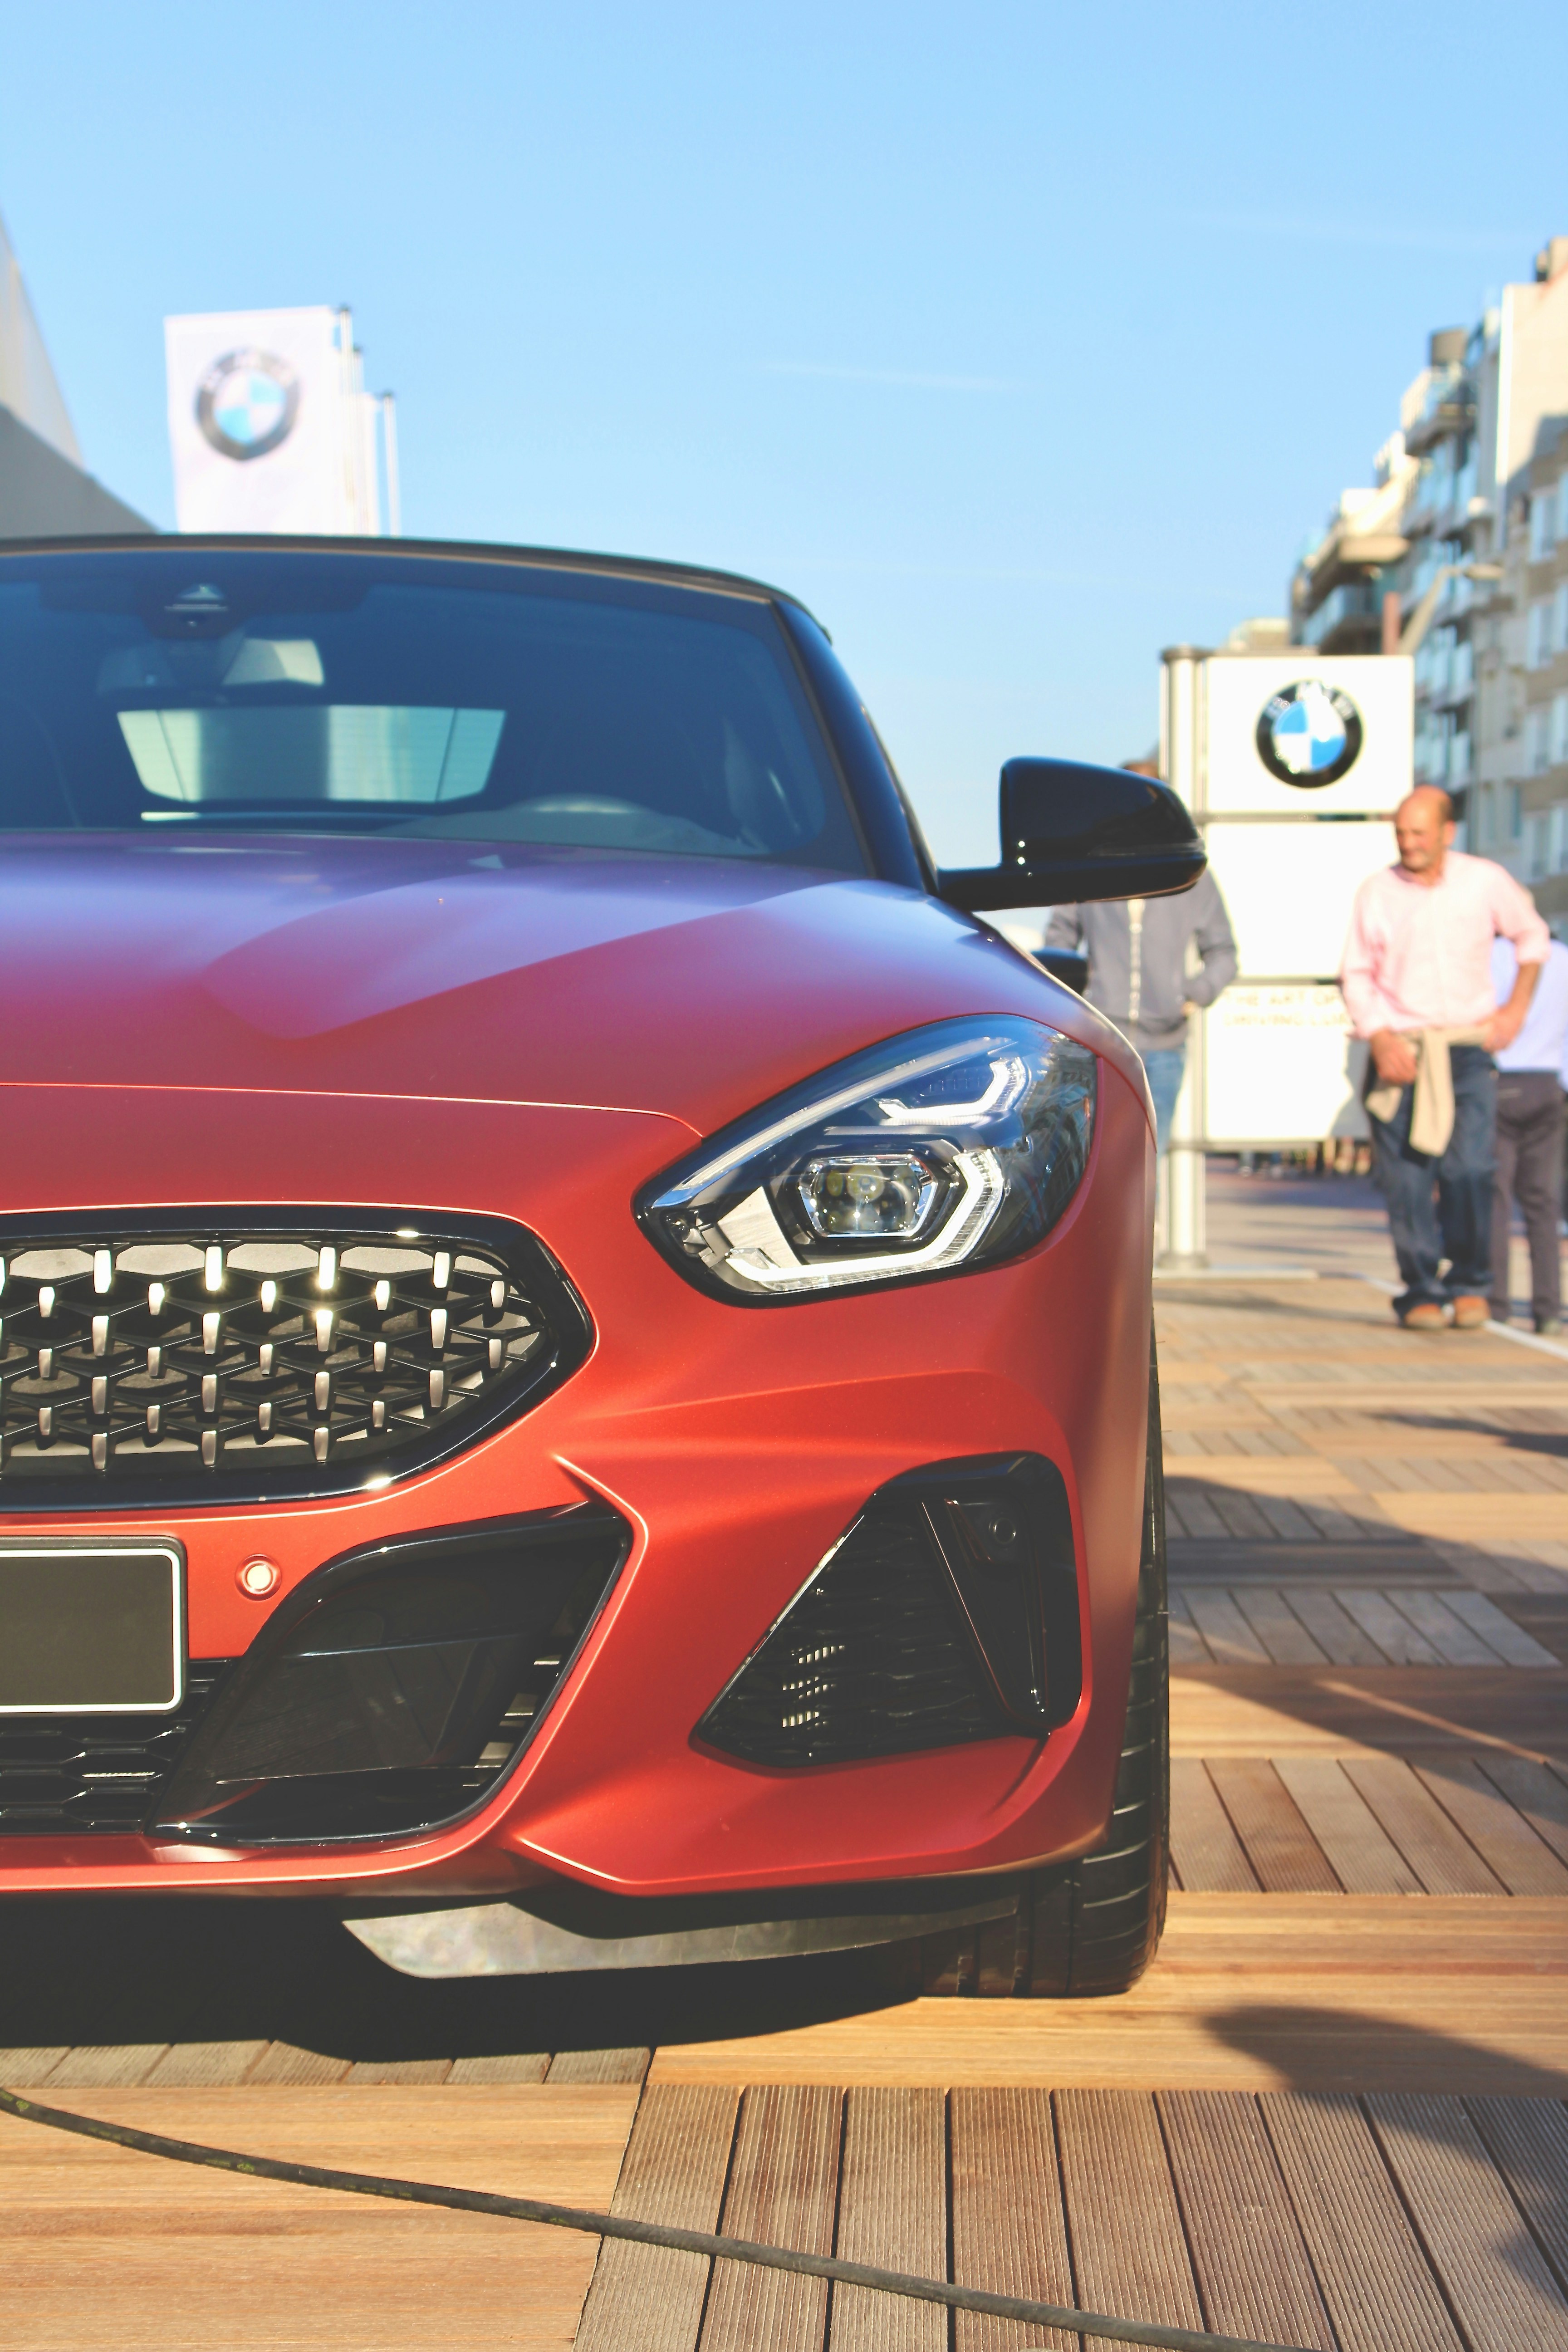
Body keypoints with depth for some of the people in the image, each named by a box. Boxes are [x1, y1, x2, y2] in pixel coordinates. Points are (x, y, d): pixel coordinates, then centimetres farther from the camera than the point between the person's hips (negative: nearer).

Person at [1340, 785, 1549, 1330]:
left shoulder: (1485, 882, 2)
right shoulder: (1377, 892, 1)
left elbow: (1532, 935, 19)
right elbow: (1356, 975, 7)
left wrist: (1516, 1008, 10)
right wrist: (1380, 1038, -7)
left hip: (1468, 1048, -1)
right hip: (1400, 1052, 1)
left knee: (1469, 1168, -14)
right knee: (1405, 1177, -6)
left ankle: (1470, 1285, 5)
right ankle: (1421, 1293, 8)